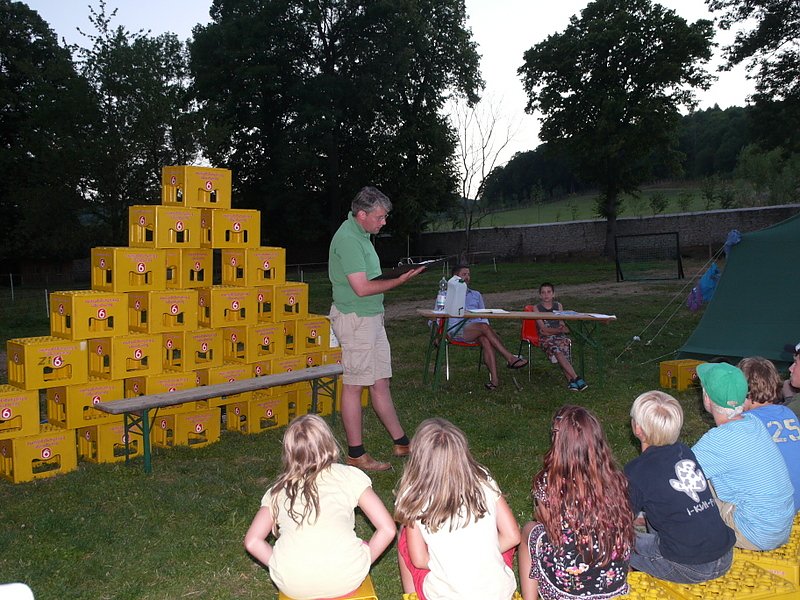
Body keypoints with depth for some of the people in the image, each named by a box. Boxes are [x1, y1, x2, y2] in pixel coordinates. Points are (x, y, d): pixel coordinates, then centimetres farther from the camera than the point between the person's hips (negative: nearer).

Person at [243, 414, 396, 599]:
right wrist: (364, 563, 14)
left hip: (291, 584, 2)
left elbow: (252, 541, 7)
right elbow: (388, 529, 2)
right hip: (346, 581, -2)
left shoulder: (278, 490, 13)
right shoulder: (349, 475, 7)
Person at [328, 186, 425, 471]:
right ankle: (356, 454, 9)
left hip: (371, 318, 10)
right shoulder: (348, 239, -18)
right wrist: (399, 280, -15)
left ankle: (401, 442, 23)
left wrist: (395, 274, 10)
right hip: (355, 319, -10)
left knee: (380, 382, 14)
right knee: (354, 384, -1)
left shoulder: (360, 235, 14)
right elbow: (362, 288, -22)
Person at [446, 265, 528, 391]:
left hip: (477, 331, 3)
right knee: (484, 327, -34)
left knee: (485, 340, -34)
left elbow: (484, 317, 26)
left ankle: (494, 378, -45)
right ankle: (510, 358, -39)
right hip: (457, 330, -3)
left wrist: (489, 331, 4)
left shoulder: (476, 294, 30)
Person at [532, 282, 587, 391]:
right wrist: (558, 330, -16)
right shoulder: (536, 308, 7)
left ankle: (571, 380, -39)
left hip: (559, 335, 2)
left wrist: (550, 331, -11)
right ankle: (576, 378, -39)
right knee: (557, 351, -32)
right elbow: (543, 328, -3)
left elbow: (562, 324, 9)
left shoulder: (558, 306, 16)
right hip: (545, 338, -2)